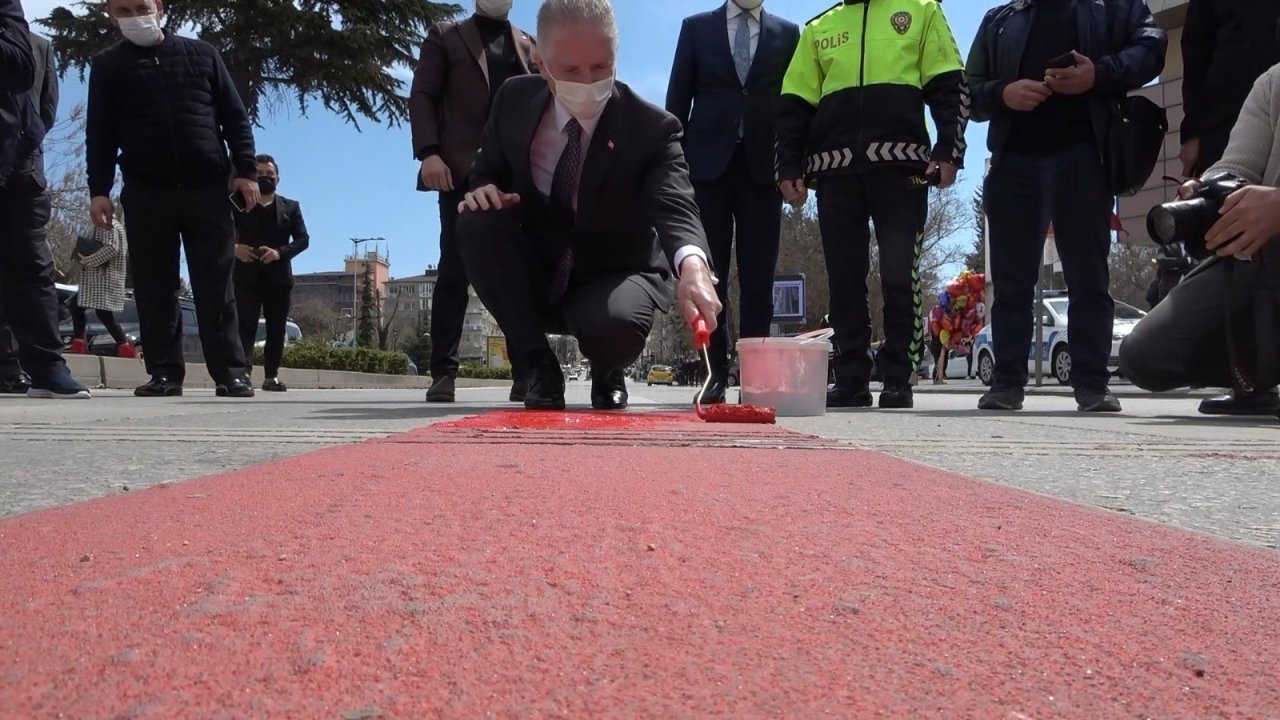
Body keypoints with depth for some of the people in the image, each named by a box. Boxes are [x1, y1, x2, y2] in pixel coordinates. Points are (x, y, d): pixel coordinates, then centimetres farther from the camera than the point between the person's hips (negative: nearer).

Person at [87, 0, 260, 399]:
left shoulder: (201, 54, 11)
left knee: (216, 287, -3)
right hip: (145, 193, 1)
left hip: (208, 190, -1)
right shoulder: (107, 65, 11)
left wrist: (246, 171, -1)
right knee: (155, 289, 0)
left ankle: (230, 372, -3)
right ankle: (164, 372, 6)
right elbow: (99, 134, 9)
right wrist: (99, 190, -1)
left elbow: (235, 118, 9)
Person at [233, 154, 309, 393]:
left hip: (279, 276, 2)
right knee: (245, 326, -11)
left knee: (276, 329, 4)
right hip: (246, 275, -2)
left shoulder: (291, 207, 14)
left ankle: (271, 376, 10)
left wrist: (280, 252, -14)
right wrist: (234, 247, -17)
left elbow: (303, 239, 4)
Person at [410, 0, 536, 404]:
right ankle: (443, 372, -4)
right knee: (454, 271, -6)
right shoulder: (445, 37, 16)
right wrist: (429, 152, -11)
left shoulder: (529, 46, 23)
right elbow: (421, 96, 6)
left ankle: (525, 372, -1)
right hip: (464, 170, -2)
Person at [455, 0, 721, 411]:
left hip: (613, 276, -3)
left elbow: (675, 206, -33)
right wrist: (483, 190, -19)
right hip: (536, 278, 3)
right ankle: (540, 366, -11)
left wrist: (693, 265, -58)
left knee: (618, 322, -38)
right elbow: (489, 174, 8)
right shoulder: (514, 100, -6)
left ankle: (606, 375, 4)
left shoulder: (651, 127, -17)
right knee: (477, 222, -27)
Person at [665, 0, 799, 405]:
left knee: (758, 279, -2)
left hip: (763, 167, 0)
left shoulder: (787, 34, 14)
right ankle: (716, 375, 2)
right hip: (708, 164, 0)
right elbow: (678, 100, 8)